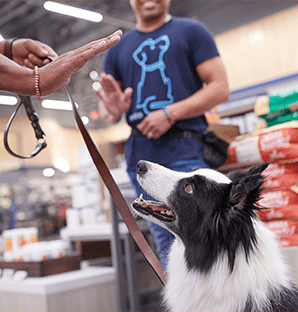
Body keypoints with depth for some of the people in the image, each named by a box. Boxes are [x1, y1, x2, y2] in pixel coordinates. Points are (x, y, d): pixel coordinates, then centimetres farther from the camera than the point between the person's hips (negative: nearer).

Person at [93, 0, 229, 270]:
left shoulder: (191, 31, 9)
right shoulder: (118, 49, 20)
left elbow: (220, 88, 0)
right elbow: (107, 107, 21)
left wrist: (170, 113, -12)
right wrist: (112, 111, -5)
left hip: (186, 150, -4)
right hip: (141, 156, 4)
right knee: (166, 248, 7)